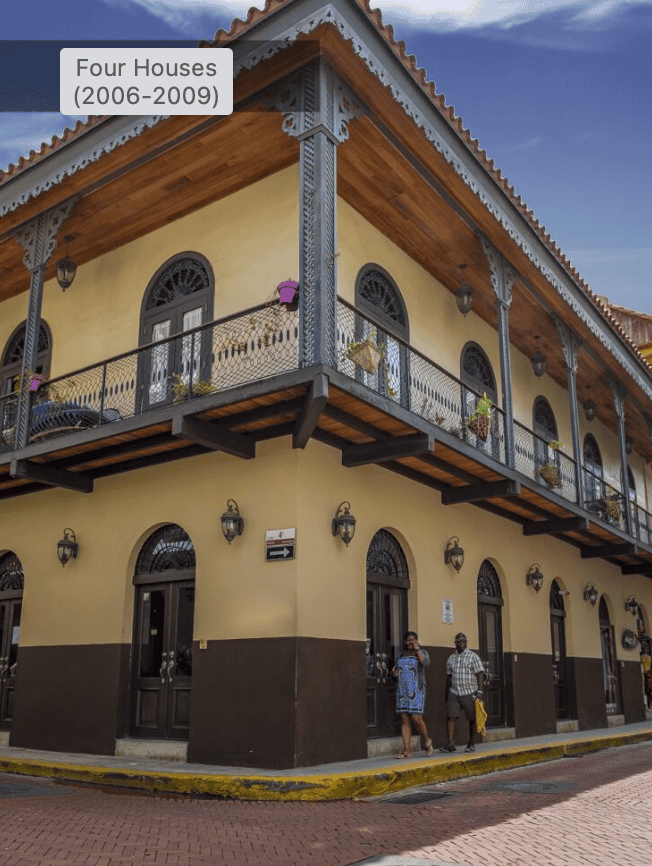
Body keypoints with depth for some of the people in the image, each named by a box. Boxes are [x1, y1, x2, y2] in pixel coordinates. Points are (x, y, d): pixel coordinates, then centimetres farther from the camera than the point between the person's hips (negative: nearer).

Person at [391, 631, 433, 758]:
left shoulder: (422, 653, 3)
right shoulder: (401, 655, 17)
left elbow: (425, 662, -20)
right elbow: (395, 672, 26)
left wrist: (417, 648, -10)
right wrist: (394, 672, 2)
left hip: (416, 690, -5)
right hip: (402, 690, 5)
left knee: (416, 718, -11)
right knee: (404, 719, 0)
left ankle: (427, 740, 15)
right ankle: (406, 750, 1)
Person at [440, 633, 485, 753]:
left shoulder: (473, 656, 1)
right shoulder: (451, 658, 13)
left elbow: (480, 674, -3)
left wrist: (480, 690, -13)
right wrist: (447, 694, 17)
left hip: (470, 693, -3)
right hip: (454, 693, 3)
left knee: (472, 719, 2)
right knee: (450, 717, -9)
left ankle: (471, 744, 15)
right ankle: (450, 744, -11)